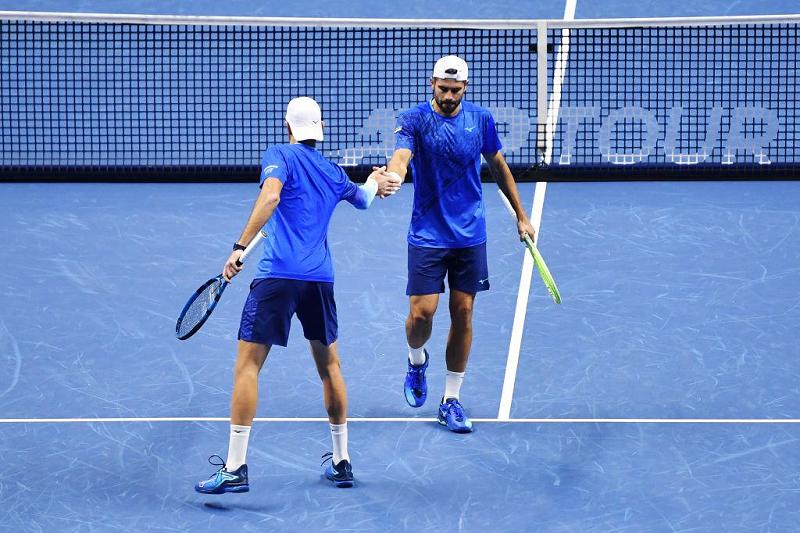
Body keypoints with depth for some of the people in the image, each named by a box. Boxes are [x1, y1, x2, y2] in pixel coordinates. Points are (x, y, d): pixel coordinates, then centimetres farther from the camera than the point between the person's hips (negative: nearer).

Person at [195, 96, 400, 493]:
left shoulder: (279, 156, 1)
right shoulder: (333, 173, 19)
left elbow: (271, 195, -19)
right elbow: (362, 199, 41)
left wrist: (240, 247, -20)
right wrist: (375, 182, 64)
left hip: (277, 276, -5)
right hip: (320, 278, 5)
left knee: (247, 365, -4)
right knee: (329, 366, 20)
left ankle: (235, 468, -11)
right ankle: (341, 461, 25)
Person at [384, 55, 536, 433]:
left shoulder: (481, 120, 1)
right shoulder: (414, 120, -10)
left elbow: (498, 166, 15)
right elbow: (401, 155, -29)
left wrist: (521, 215, 18)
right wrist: (391, 176, -53)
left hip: (471, 235, 3)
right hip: (428, 235, -3)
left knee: (462, 314, 3)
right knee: (422, 311, -9)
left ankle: (451, 401, 13)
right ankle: (417, 360, 26)